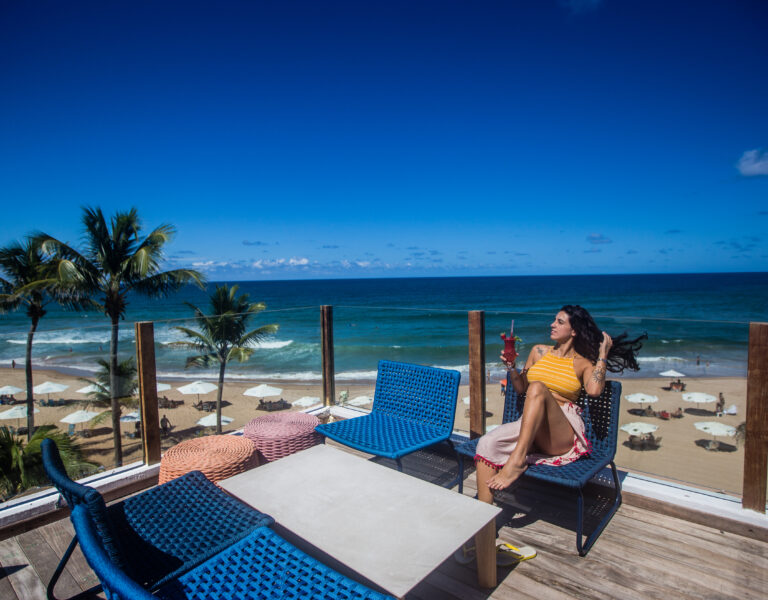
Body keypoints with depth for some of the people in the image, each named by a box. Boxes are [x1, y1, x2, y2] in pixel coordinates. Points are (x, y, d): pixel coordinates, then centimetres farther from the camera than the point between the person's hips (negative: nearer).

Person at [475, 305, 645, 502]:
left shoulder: (584, 364, 8)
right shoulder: (539, 351, 19)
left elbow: (594, 390, -15)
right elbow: (521, 388, 23)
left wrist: (603, 354, -4)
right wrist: (511, 368, 4)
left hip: (562, 436, -4)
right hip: (529, 426, 4)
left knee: (537, 388, -34)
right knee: (487, 443, -26)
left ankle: (517, 460, -39)